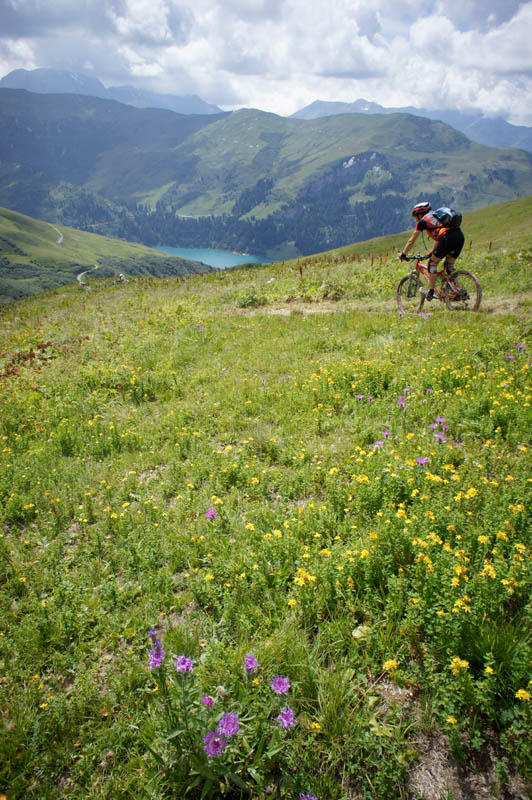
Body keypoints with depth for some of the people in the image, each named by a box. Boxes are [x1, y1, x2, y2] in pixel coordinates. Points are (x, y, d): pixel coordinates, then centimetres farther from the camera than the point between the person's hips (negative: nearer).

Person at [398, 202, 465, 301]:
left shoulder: (423, 220, 14)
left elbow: (412, 240, 21)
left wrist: (403, 254, 31)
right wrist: (431, 252, 53)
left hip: (448, 238, -7)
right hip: (460, 237, 7)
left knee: (432, 264, 10)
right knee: (449, 266, 20)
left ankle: (431, 292, 8)